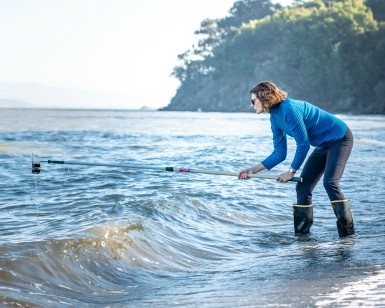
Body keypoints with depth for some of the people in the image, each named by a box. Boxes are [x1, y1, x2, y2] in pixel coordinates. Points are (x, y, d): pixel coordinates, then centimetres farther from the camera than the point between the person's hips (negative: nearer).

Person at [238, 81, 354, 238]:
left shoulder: (289, 109, -25)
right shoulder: (275, 117, 3)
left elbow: (303, 144, -23)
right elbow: (279, 154, 7)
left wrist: (291, 172, -15)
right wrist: (253, 170, 1)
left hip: (340, 138, -9)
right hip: (323, 145, 9)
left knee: (330, 183, -24)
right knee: (302, 187, 2)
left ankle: (348, 233, -18)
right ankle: (302, 233, 5)